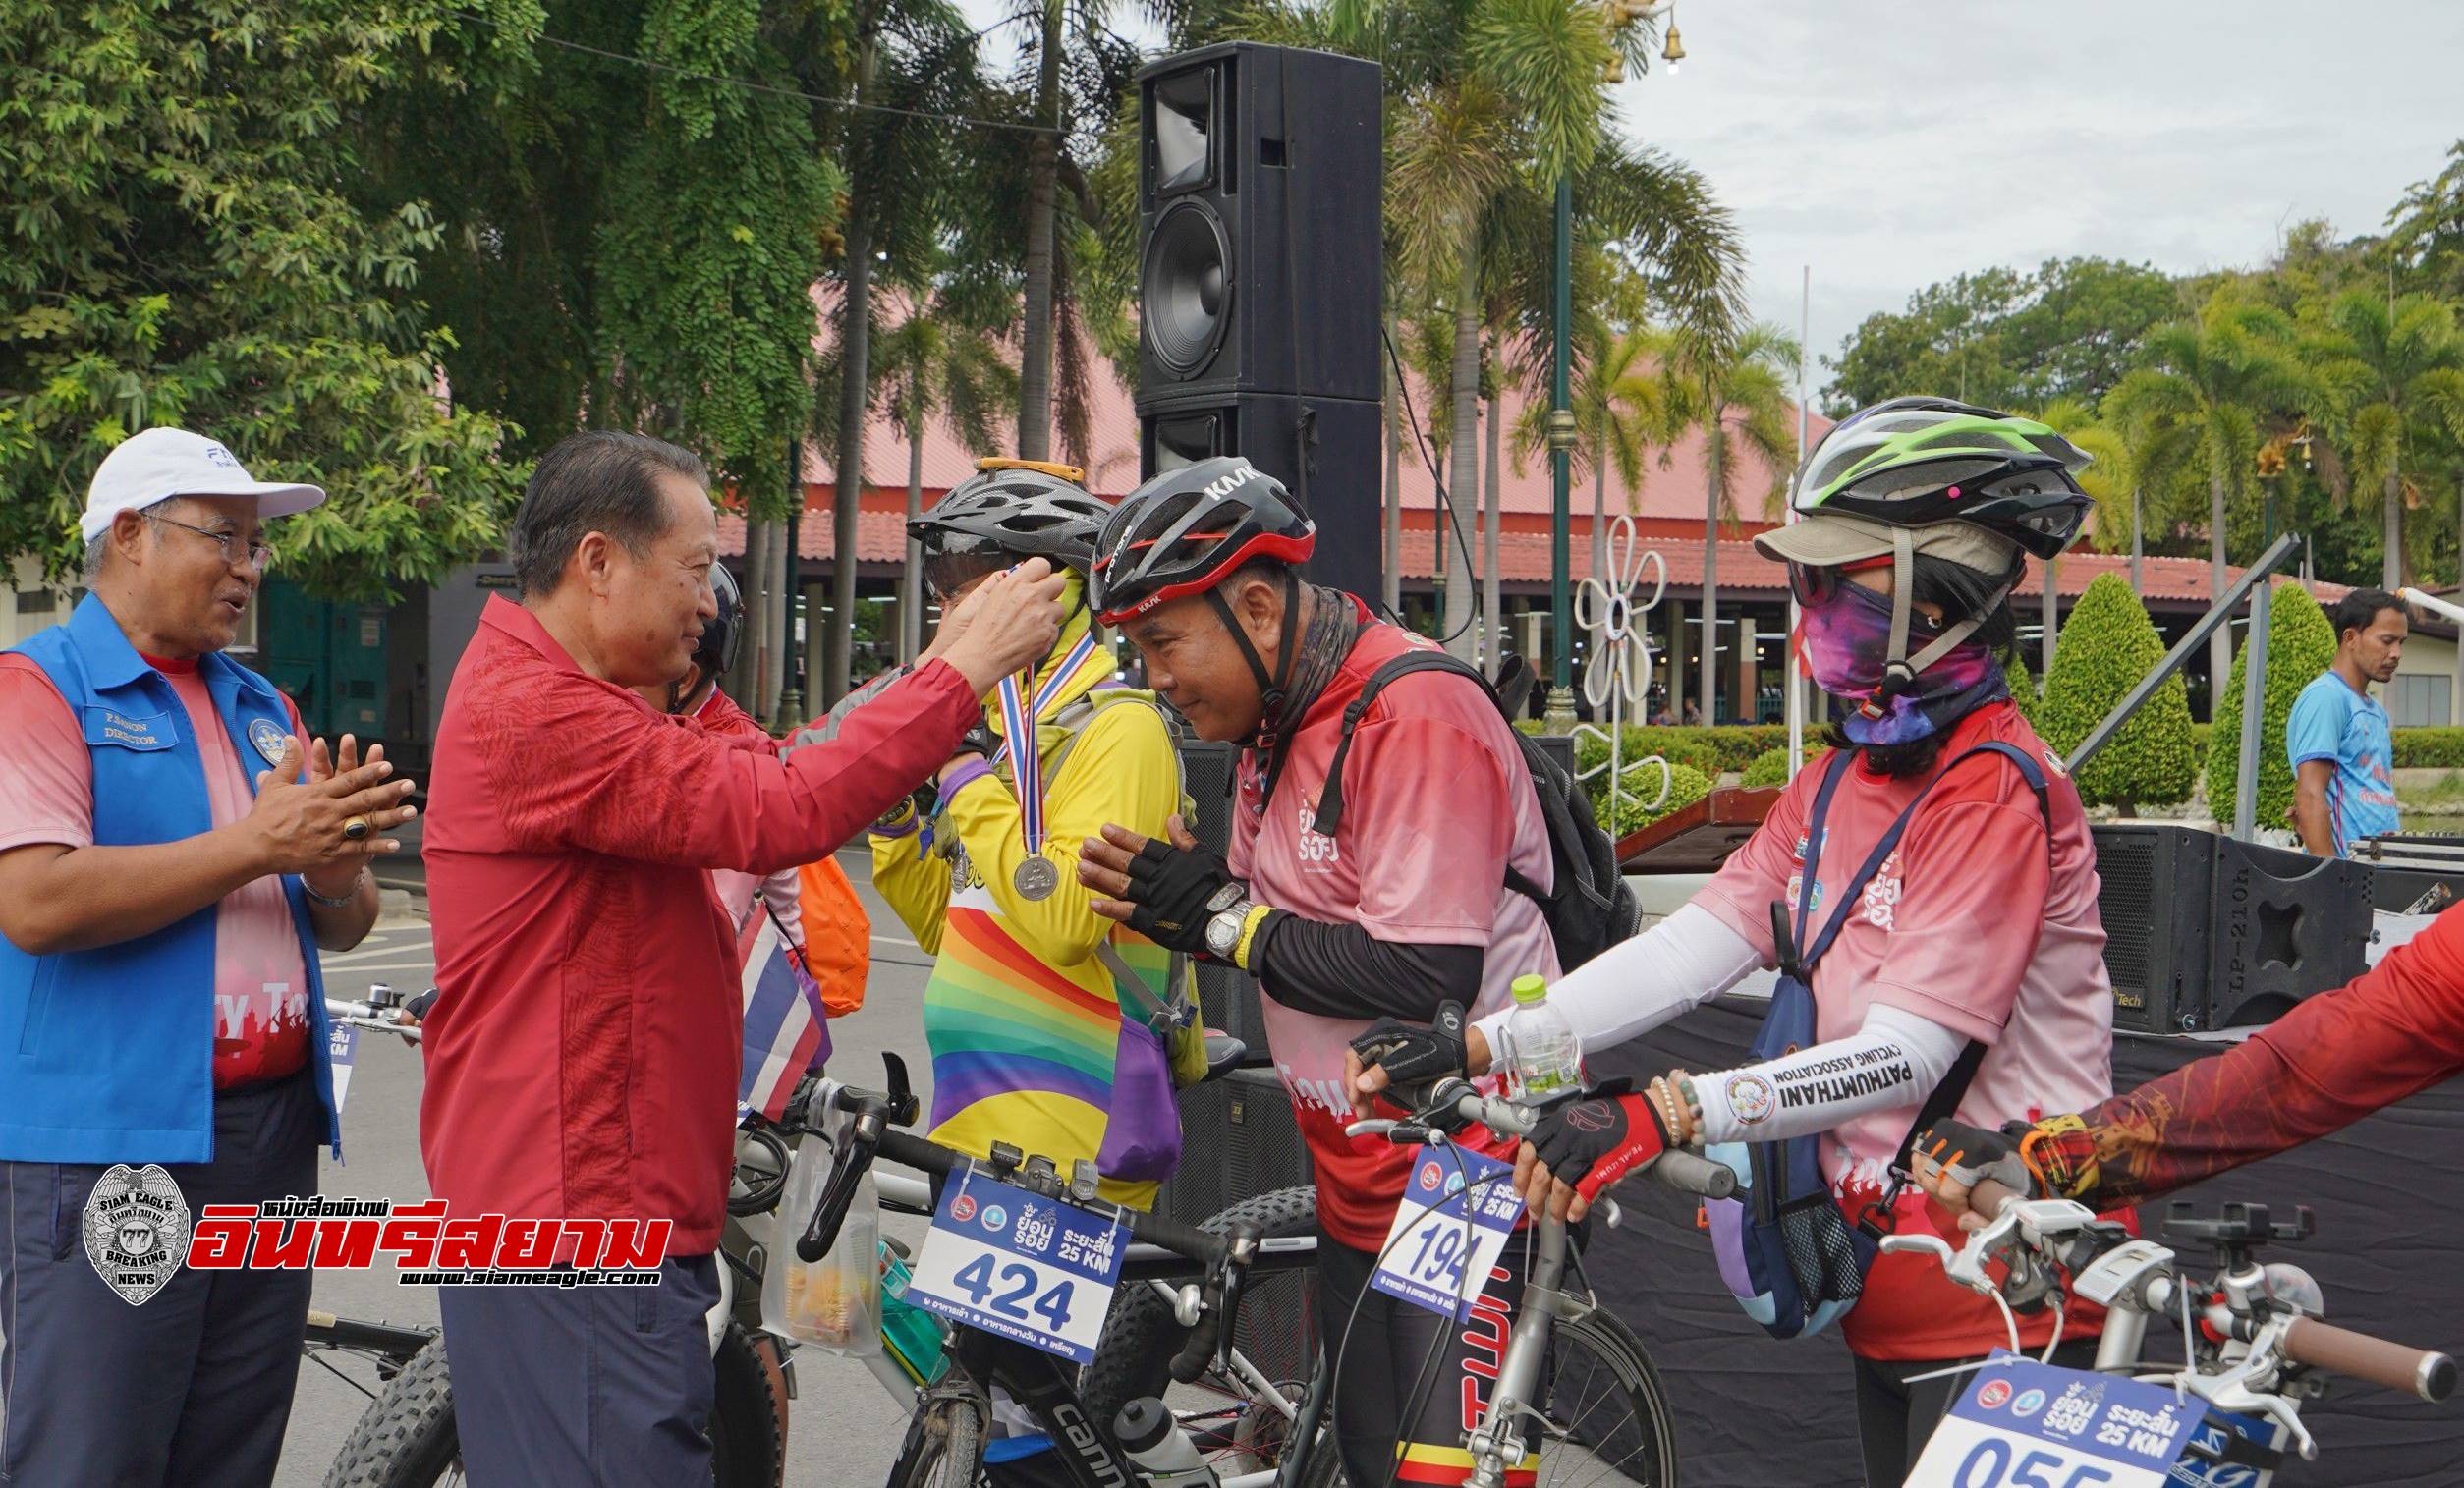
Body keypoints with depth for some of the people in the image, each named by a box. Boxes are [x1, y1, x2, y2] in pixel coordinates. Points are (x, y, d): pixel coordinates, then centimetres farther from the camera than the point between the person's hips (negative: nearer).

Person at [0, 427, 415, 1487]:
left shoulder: (262, 709, 18)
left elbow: (345, 927, 19)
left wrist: (335, 873, -6)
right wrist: (256, 846, -16)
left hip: (274, 1135, 7)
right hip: (108, 1148, -7)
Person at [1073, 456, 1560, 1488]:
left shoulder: (1417, 716, -20)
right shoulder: (1273, 723, 11)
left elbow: (1425, 979, -26)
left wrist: (1222, 918, -17)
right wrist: (1177, 901, -6)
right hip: (1357, 1192, 9)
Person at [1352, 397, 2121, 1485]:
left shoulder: (1996, 792, -18)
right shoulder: (1839, 780, 10)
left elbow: (1906, 1054, -26)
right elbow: (1696, 945, 0)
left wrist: (1664, 1114, -36)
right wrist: (1473, 1045, -10)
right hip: (1889, 1282, 8)